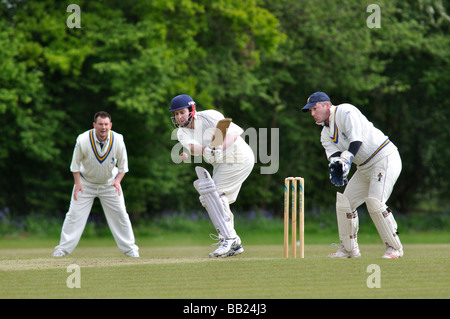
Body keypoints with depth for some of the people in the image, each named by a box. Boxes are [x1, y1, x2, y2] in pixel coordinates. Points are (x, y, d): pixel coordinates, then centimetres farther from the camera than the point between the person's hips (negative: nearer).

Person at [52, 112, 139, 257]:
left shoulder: (118, 140, -19)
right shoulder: (83, 140, -23)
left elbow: (123, 165, -5)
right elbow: (76, 163, -9)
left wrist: (117, 180, -20)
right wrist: (77, 183, -17)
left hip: (109, 183, 1)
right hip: (86, 182, -1)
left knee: (120, 215, 0)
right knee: (75, 214, -6)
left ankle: (129, 248, 13)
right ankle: (63, 248, 3)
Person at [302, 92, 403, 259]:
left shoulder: (345, 112, -13)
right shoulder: (326, 134, 12)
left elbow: (356, 139, -25)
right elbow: (334, 153, -5)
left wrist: (346, 160, -37)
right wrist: (336, 165, -29)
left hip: (385, 158, -9)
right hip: (364, 167, 9)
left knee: (375, 202, -22)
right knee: (344, 203, 4)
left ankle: (394, 248, -10)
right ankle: (349, 249, 16)